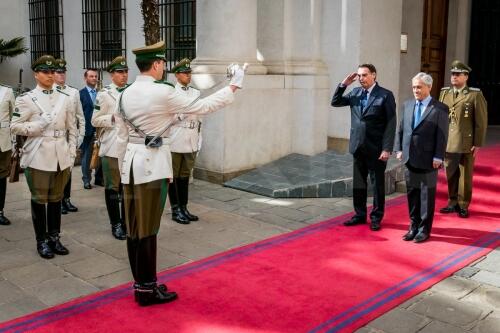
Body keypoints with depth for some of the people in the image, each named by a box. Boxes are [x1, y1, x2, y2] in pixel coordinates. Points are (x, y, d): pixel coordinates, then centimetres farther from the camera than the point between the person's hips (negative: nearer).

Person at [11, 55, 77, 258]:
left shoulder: (65, 98, 8)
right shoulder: (26, 99, -1)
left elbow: (72, 129, 10)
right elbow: (14, 126, -3)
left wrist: (72, 154, 4)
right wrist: (38, 126, -17)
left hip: (61, 156, 3)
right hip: (38, 157, -3)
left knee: (56, 198, 11)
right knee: (39, 199, 5)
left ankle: (54, 237, 22)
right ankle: (42, 241, 15)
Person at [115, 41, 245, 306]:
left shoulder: (126, 93, 7)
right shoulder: (163, 92, -14)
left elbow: (122, 136, 11)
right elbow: (202, 107, -9)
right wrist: (233, 87, 1)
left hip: (131, 161, 8)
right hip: (152, 162, -7)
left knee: (134, 227, 12)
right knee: (147, 228, 0)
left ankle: (140, 283, 24)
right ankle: (147, 289, 10)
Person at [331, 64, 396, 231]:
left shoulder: (385, 95, -8)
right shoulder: (355, 93, 8)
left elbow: (391, 124, -10)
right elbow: (335, 102, 11)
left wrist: (387, 149, -16)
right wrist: (343, 84, -3)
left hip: (376, 149, -5)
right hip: (358, 147, 5)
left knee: (377, 184, 6)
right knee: (358, 183, 12)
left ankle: (376, 217, 18)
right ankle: (360, 214, 25)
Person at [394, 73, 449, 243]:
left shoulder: (440, 108, -6)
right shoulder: (407, 105, 9)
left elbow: (442, 135, -9)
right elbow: (400, 129, 13)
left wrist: (438, 157, -13)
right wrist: (398, 149, 6)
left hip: (428, 160, -5)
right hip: (410, 158, 5)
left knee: (427, 195, 6)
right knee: (412, 194, 12)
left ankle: (424, 229, 17)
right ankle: (414, 227, 24)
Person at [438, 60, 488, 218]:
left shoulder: (475, 95, -5)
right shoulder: (444, 93, 8)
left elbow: (481, 122, -5)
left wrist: (478, 144, -8)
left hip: (466, 144, -3)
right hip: (447, 143, 4)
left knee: (465, 176, 6)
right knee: (451, 175, 10)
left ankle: (463, 205, 17)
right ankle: (453, 202, 23)